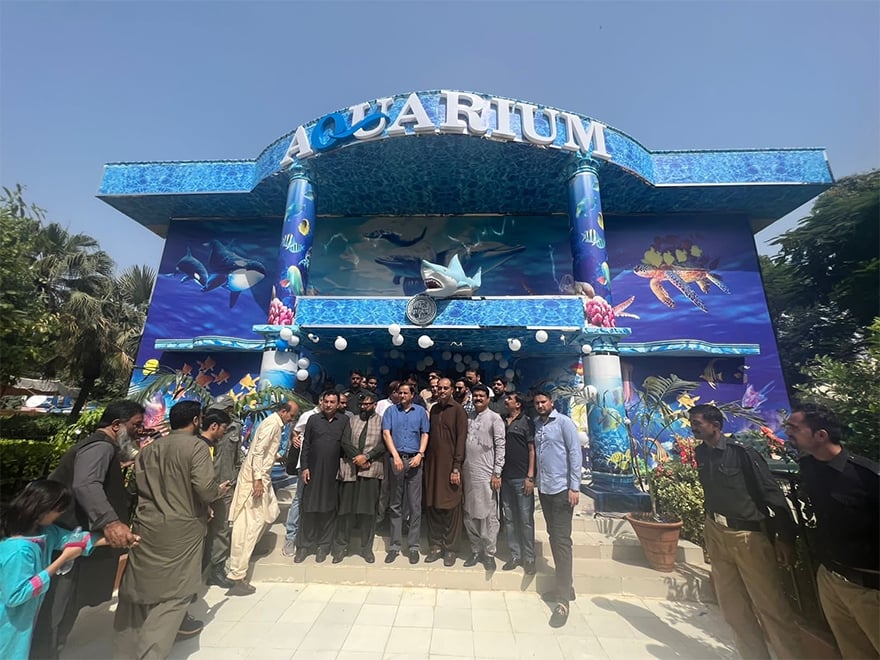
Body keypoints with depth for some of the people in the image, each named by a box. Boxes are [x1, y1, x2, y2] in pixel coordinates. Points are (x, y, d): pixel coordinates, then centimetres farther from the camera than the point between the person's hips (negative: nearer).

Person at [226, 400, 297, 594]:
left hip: (262, 476, 10)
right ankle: (237, 577, 6)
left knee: (269, 514, 17)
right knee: (248, 524, -3)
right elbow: (257, 451, -23)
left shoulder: (276, 424, 12)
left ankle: (241, 556, 32)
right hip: (255, 477, -10)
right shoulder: (272, 423, -18)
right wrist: (257, 480, -24)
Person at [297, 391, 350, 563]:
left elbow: (346, 444, -3)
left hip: (333, 472, -1)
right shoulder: (313, 419, 4)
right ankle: (304, 545, 24)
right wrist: (305, 467, 0)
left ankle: (323, 545, 25)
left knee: (329, 510, 8)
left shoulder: (344, 420, 0)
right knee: (309, 508, 8)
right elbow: (306, 445, 5)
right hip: (313, 471, 1)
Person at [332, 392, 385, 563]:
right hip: (350, 469, 2)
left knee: (368, 509, 5)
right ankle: (341, 546, 22)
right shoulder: (352, 420, 12)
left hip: (371, 470, -2)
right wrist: (357, 457, -10)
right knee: (346, 508, 6)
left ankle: (367, 548, 19)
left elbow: (384, 444, -5)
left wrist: (366, 456, -14)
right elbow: (345, 442, 1)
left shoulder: (382, 421, 4)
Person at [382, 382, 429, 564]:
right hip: (396, 460, 1)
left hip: (414, 460, 0)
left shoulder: (420, 411, 7)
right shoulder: (391, 411, 6)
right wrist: (396, 456, -12)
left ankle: (413, 546, 16)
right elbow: (386, 433, -2)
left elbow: (425, 434, 5)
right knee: (396, 505, 10)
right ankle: (395, 545, 21)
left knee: (415, 505, 4)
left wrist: (420, 454, -9)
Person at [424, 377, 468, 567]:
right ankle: (435, 546, 25)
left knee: (451, 508, 5)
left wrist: (456, 466, -13)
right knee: (433, 506, 10)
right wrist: (425, 460, 5)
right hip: (432, 464, 5)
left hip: (450, 464, -4)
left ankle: (450, 549, 19)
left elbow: (461, 438, -9)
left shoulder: (457, 409, -5)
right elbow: (429, 436, 13)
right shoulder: (433, 409, 11)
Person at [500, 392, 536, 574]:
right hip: (505, 477, 5)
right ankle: (515, 556, 24)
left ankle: (529, 558, 18)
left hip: (522, 478, -4)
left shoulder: (527, 422, -1)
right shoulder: (502, 423, 11)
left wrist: (530, 477, -10)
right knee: (509, 519, 11)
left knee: (526, 520, 4)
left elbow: (532, 450, -5)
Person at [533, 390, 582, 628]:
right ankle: (563, 586, 29)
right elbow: (535, 453, 11)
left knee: (562, 539, -3)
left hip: (561, 488, -6)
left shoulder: (563, 422, -8)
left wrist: (574, 487, -13)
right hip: (543, 488, 6)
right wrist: (534, 479, 4)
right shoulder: (536, 424, 9)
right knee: (553, 536, 15)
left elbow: (575, 453, -10)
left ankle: (563, 597, 6)